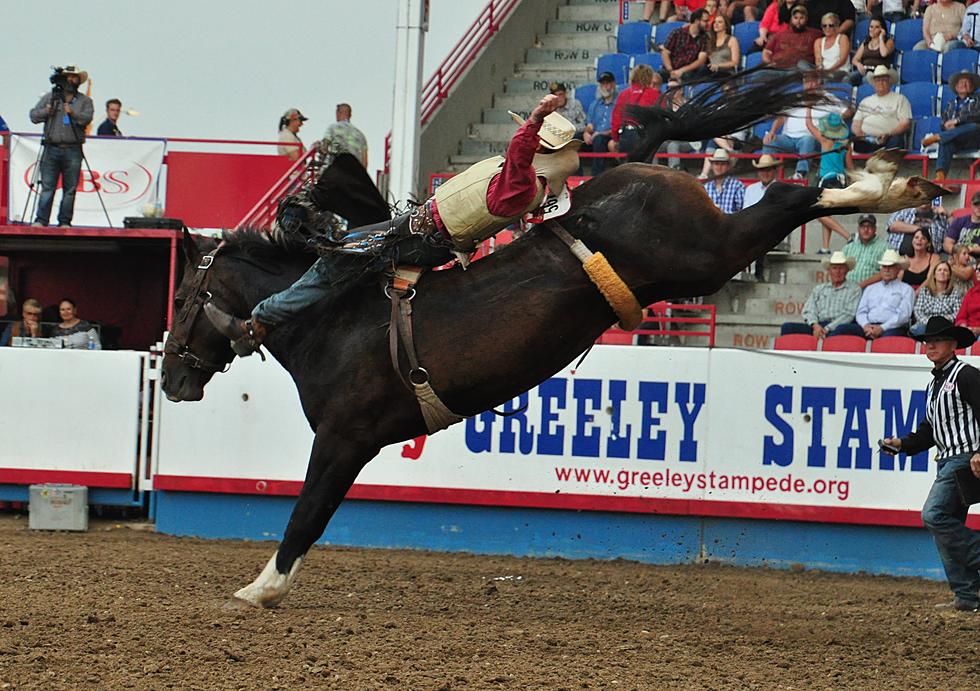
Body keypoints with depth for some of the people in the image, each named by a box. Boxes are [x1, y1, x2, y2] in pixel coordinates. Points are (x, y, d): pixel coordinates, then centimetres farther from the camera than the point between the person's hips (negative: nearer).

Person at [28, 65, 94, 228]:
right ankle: (40, 221, -4)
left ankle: (65, 222, 5)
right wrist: (45, 112, -8)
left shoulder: (85, 101, 11)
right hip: (52, 149, 0)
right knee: (47, 188, -5)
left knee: (70, 189, 0)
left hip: (73, 152, 0)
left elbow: (87, 118, -6)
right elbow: (33, 116, 11)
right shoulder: (49, 97, 14)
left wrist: (73, 113, -23)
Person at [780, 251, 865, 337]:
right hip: (819, 326, 4)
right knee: (787, 327, -22)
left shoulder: (854, 289, 13)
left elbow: (848, 314, 0)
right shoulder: (818, 289, 25)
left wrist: (827, 329, -11)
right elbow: (808, 311, 15)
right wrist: (815, 325, -9)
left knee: (842, 329, -44)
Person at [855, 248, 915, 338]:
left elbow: (903, 315, 0)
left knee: (888, 336, -43)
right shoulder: (870, 289, 29)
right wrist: (866, 325, -5)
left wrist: (882, 328, -14)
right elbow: (861, 312, 20)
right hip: (869, 327, 4)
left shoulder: (906, 289, 14)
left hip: (893, 328, -4)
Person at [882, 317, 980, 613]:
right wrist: (903, 444, 7)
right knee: (948, 526, 5)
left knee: (934, 516, -19)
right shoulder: (933, 385, 21)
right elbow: (929, 431, 24)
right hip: (946, 462, 10)